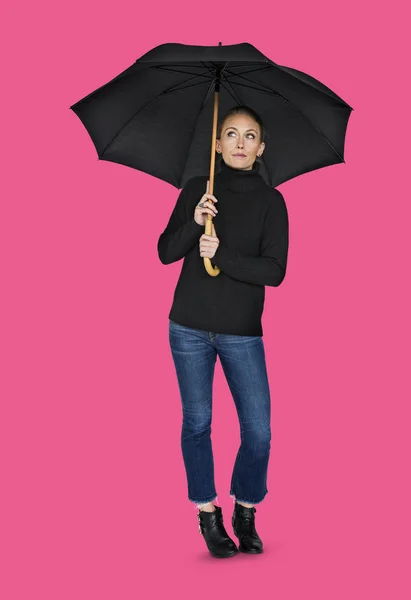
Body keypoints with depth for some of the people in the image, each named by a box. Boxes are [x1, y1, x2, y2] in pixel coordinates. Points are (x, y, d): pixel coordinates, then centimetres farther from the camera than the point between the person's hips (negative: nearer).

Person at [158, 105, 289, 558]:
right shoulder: (196, 190, 6)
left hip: (242, 332, -1)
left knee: (259, 431, -4)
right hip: (190, 327, 1)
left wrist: (222, 255, -19)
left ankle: (245, 512, 18)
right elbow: (165, 253, 3)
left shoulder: (271, 201, 1)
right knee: (197, 422, 3)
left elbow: (275, 271, -8)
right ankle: (208, 515, 17)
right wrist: (194, 223, -15)